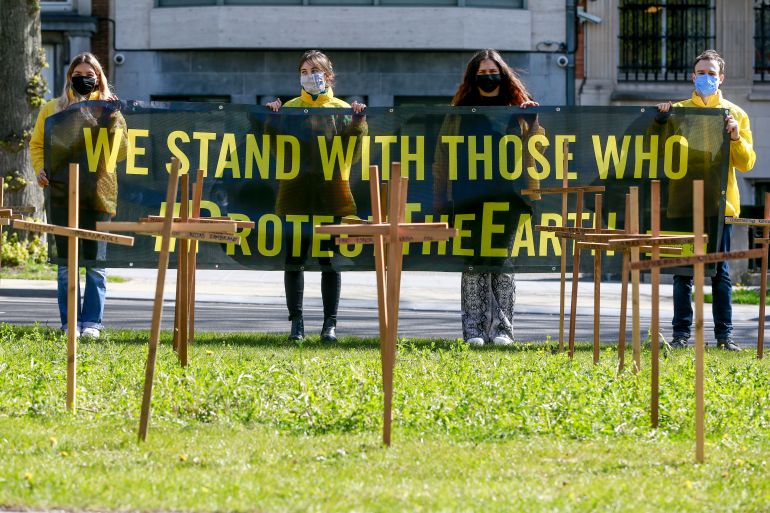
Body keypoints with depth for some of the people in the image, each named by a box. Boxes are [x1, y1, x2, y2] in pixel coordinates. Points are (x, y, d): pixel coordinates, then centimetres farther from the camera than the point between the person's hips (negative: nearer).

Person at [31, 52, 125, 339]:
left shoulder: (108, 110, 7)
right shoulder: (53, 109, 10)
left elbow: (120, 152, 0)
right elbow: (37, 143, 14)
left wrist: (113, 121, -12)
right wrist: (41, 169, -3)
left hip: (98, 194, -1)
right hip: (62, 194, 1)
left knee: (95, 263, 1)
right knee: (66, 263, 2)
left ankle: (92, 322, 5)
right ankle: (70, 323, 6)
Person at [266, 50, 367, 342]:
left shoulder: (342, 109, 6)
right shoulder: (289, 108, 8)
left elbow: (351, 153, 1)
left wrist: (358, 122, -11)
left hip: (331, 190, -1)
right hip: (295, 190, 1)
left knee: (329, 261, 1)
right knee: (293, 259, 0)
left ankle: (330, 323, 5)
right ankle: (296, 322, 7)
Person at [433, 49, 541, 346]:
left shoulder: (517, 114, 11)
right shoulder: (460, 115, 9)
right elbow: (443, 159, 9)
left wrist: (533, 121, -3)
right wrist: (440, 200, 2)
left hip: (507, 198, 1)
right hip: (470, 198, 0)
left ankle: (501, 328, 3)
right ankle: (474, 329, -1)